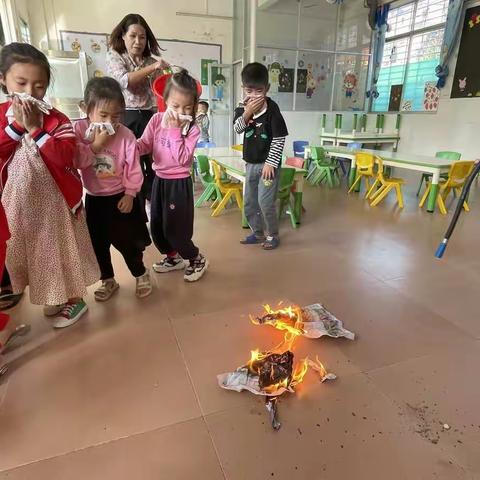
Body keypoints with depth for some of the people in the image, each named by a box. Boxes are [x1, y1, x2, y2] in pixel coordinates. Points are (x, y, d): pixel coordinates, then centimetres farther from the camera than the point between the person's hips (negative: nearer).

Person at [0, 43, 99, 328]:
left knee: (61, 248, 6)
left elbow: (65, 156, -22)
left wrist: (34, 128, -23)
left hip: (54, 197, -4)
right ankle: (55, 296, 36)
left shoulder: (55, 119, -9)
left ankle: (74, 299, 24)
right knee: (26, 250, 16)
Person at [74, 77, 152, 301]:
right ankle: (108, 280, 31)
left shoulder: (125, 135, -15)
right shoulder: (78, 129, -11)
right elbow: (77, 161, -18)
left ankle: (141, 274, 30)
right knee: (98, 243, 12)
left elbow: (133, 168, -9)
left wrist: (130, 194, -9)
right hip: (94, 199, 3)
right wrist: (96, 144, -26)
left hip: (121, 197, -3)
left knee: (127, 241, 6)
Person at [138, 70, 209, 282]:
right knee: (156, 226, 15)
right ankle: (173, 257, 38)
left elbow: (182, 158, -23)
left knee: (174, 229, -2)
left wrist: (175, 130, -23)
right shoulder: (157, 120, -1)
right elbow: (144, 145, -3)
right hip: (159, 179, 6)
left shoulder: (192, 129, -13)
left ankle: (197, 260, 21)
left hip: (179, 183, -6)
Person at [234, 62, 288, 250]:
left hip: (268, 163, -6)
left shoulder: (272, 109, -14)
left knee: (265, 202, -9)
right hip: (251, 163, 7)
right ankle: (258, 232, 32)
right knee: (249, 203, 14)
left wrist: (271, 163, -17)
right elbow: (237, 128, -11)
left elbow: (279, 138, -14)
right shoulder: (242, 108, 1)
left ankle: (273, 235, 12)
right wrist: (247, 113, -27)